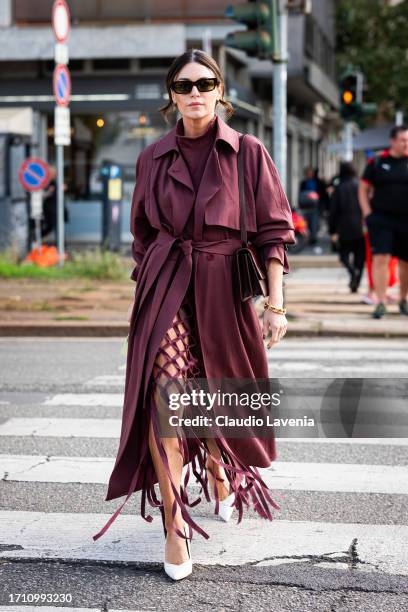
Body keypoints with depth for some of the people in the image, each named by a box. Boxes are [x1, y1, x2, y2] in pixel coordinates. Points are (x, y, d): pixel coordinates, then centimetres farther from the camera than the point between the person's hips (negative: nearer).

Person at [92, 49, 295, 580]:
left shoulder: (248, 153, -1)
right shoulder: (153, 159, 6)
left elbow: (274, 232, -1)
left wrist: (275, 304, -6)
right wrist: (143, 291, 14)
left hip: (223, 288, 0)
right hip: (165, 287, 0)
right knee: (165, 393, -17)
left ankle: (217, 470, 48)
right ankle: (175, 522, -12)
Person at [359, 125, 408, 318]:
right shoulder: (377, 162, 2)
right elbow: (363, 189, 8)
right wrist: (368, 214, -1)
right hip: (381, 219, -2)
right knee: (380, 259, -12)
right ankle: (381, 303, -9)